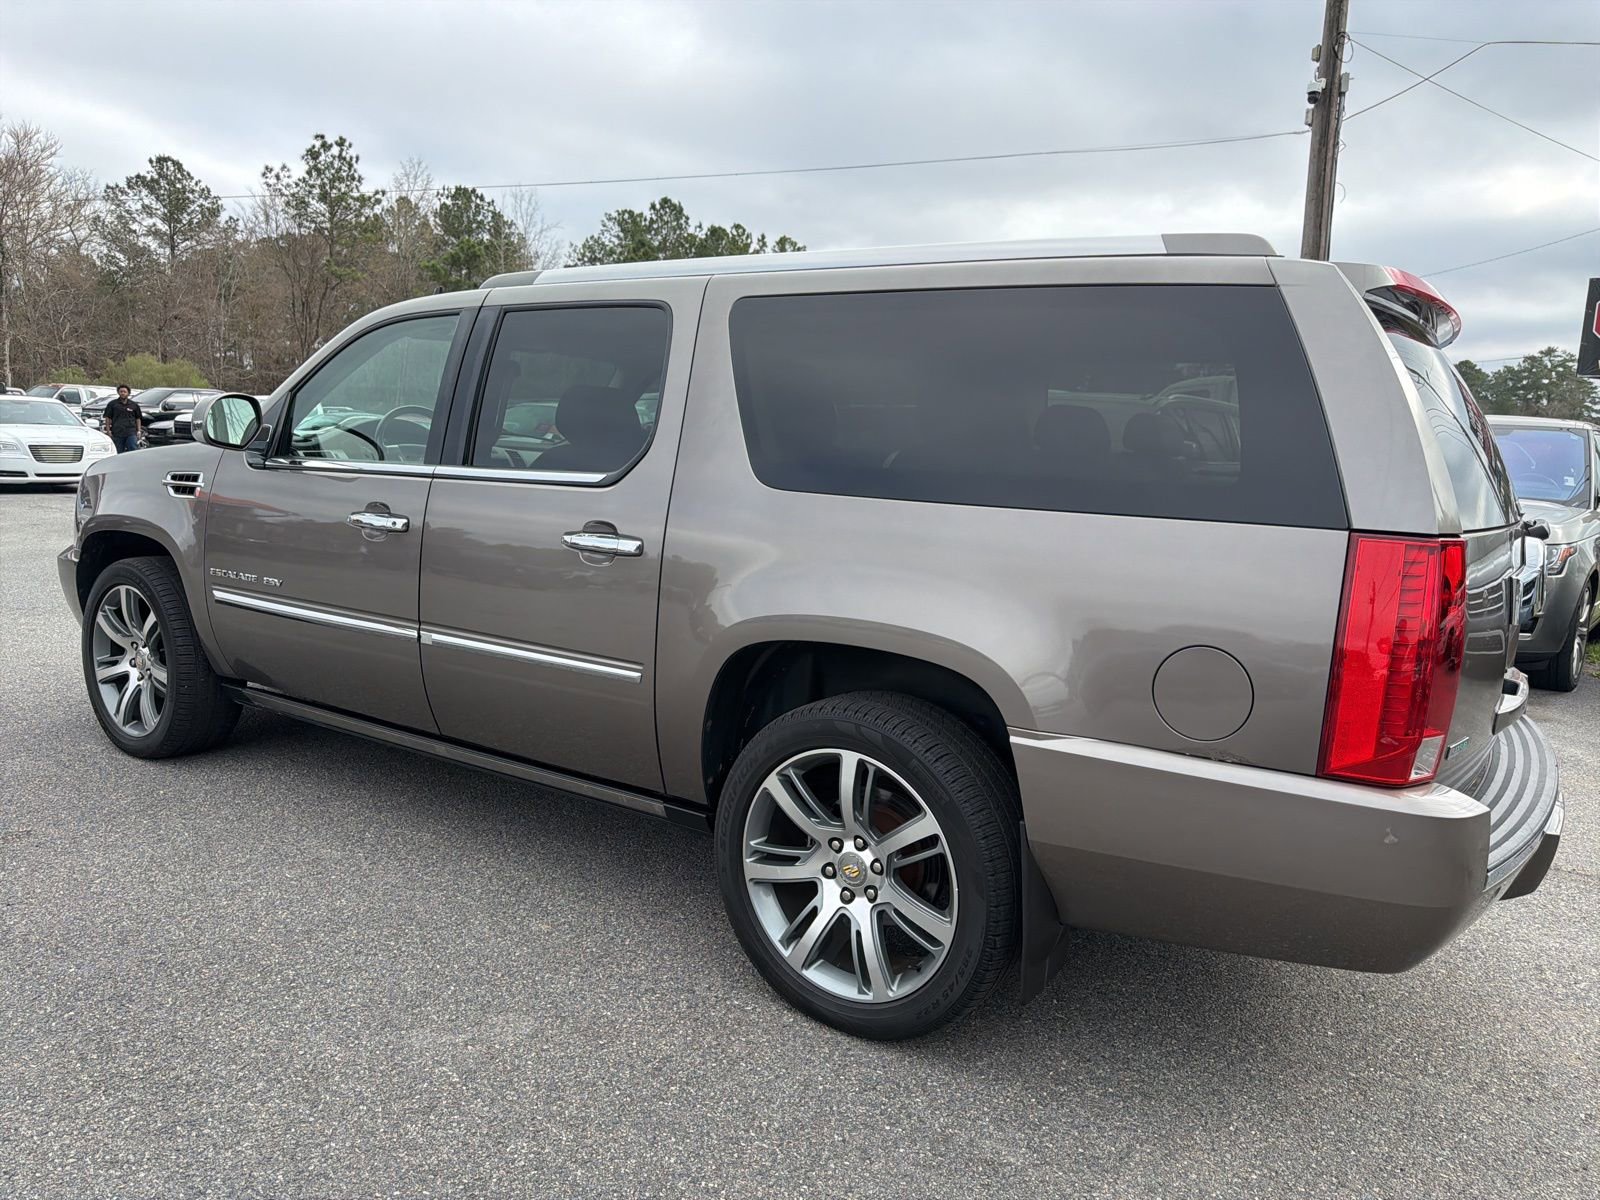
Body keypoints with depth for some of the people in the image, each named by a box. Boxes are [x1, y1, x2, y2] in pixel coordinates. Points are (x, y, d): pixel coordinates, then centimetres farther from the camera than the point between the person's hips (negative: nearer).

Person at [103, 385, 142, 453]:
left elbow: (138, 418, 15)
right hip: (117, 433, 0)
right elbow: (108, 418, 6)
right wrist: (108, 431, -1)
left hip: (131, 433, 0)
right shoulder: (112, 404, 7)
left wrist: (138, 431, 7)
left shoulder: (134, 405, 11)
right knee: (119, 453, 6)